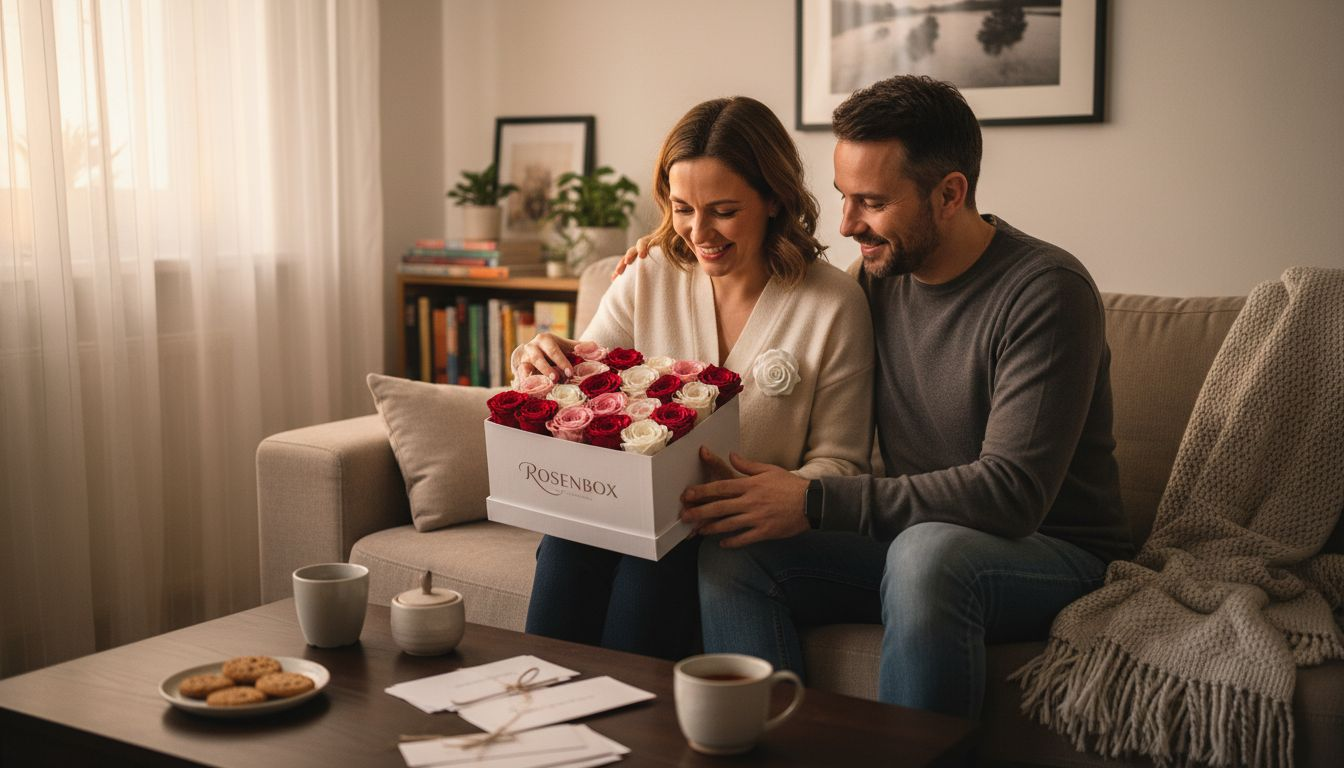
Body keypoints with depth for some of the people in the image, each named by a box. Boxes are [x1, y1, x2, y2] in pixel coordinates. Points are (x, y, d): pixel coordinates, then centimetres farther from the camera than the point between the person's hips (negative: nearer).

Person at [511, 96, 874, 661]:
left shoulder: (836, 306, -5)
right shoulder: (647, 283, 5)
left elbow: (839, 460, -3)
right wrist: (542, 366, -17)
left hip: (742, 533, -3)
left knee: (656, 563, -32)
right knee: (569, 542, -28)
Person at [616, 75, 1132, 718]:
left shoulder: (1046, 292, -17)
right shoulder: (879, 273, 5)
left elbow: (1011, 491, -25)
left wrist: (813, 503, -29)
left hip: (1051, 550, -6)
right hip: (909, 538, 6)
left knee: (928, 551, -39)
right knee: (730, 555, -18)